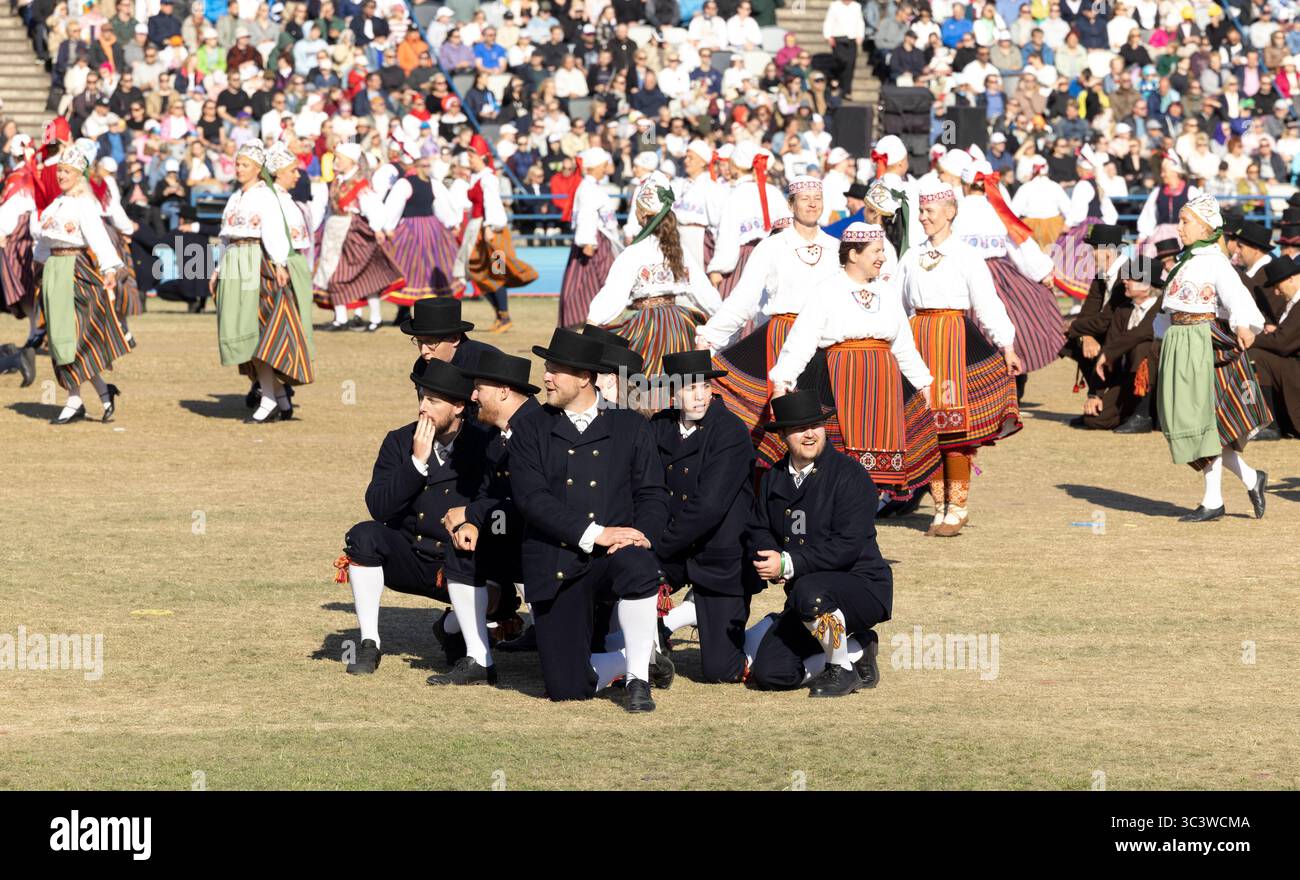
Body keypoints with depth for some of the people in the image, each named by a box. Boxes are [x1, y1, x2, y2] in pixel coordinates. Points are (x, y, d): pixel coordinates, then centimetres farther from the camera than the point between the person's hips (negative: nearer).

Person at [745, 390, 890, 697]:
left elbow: (847, 547, -22)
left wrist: (789, 564, -26)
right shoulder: (773, 478, 9)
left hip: (863, 587, -7)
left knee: (808, 591, -40)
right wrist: (772, 561, -14)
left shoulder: (850, 475, -14)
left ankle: (843, 669, -13)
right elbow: (759, 530, 10)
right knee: (767, 673, -8)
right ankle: (858, 651, 12)